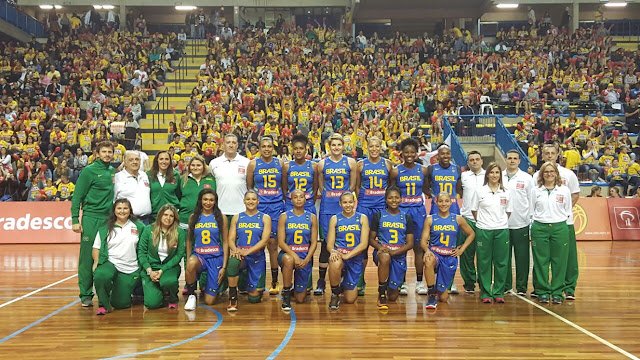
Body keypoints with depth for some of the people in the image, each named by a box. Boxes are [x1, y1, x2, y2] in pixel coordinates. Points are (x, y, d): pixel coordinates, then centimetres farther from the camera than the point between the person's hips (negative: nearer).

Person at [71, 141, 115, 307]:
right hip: (91, 218, -5)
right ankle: (86, 295, 3)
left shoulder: (113, 172, 12)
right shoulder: (89, 171, -2)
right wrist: (75, 220, -11)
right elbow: (77, 196, -4)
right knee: (88, 257, -3)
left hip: (109, 218, 5)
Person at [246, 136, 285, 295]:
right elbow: (249, 187, 8)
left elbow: (284, 185, 15)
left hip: (276, 206, 1)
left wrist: (284, 201, 9)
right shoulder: (253, 164, 4)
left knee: (273, 243, 2)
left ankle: (274, 282, 7)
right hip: (259, 206, -1)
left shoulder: (280, 163, 8)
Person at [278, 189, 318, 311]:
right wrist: (294, 255, -23)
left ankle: (294, 288, 42)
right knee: (289, 260, -42)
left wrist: (307, 259, -15)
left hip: (305, 256, 2)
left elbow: (314, 242, 1)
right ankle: (286, 294, -21)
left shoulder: (312, 217, 3)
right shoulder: (284, 217, -1)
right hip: (287, 253, -2)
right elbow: (281, 242, -7)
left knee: (300, 299, 3)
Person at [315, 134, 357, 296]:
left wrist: (343, 197, 3)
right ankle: (321, 280, 5)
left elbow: (352, 185, 7)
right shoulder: (322, 164, 5)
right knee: (326, 241, -2)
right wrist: (329, 197, 6)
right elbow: (320, 186, 13)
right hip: (327, 208, 0)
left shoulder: (350, 162, 3)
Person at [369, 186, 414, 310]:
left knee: (393, 297, 3)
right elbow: (371, 239, 4)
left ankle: (392, 288, 43)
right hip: (382, 252, -2)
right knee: (385, 258, -42)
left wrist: (393, 252, -17)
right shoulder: (378, 216, 3)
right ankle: (381, 295, -25)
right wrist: (379, 247, -19)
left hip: (399, 255, 2)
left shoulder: (406, 218, 5)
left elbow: (410, 243, 0)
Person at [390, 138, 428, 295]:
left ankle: (419, 282, 12)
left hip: (418, 210, 1)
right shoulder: (396, 171, 0)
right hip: (401, 210, -1)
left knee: (418, 247, 5)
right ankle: (402, 282, 10)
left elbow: (426, 190, 14)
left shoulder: (423, 170, 4)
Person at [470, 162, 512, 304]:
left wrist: (501, 222, 7)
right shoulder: (480, 191, 2)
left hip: (502, 230, 2)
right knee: (484, 262, 1)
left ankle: (499, 293, 12)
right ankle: (485, 293, 8)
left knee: (501, 262, 3)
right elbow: (474, 210, 8)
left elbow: (508, 211, 15)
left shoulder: (505, 192, 7)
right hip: (483, 230, -2)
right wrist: (482, 222, 3)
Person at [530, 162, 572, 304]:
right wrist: (533, 230, 5)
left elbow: (568, 211, 13)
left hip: (560, 228, 0)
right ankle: (542, 291, 9)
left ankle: (557, 292, 9)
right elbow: (531, 211, 10)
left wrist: (559, 221, 4)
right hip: (540, 228, 0)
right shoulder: (536, 191, 7)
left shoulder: (565, 190, 7)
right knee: (541, 261, 1)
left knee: (559, 261, 1)